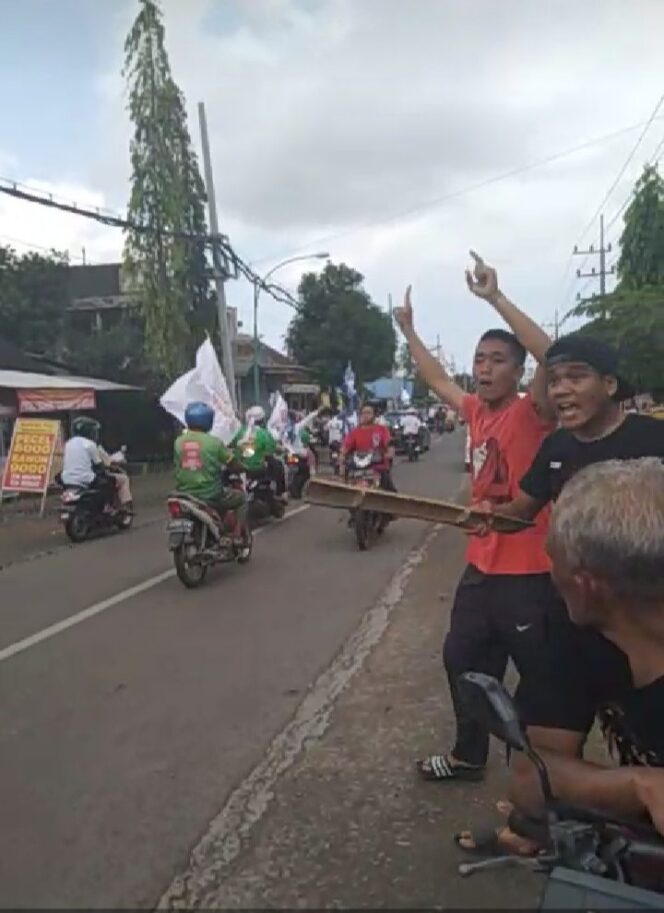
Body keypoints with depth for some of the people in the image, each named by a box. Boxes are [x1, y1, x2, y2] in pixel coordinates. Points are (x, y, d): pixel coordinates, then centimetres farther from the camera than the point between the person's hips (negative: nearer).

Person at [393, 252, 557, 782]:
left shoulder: (532, 413, -15)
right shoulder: (477, 412, 6)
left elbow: (552, 357, -33)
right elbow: (438, 381, 24)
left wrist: (496, 297, -32)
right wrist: (409, 331, 27)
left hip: (529, 574, -8)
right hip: (481, 567, 8)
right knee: (464, 661, 20)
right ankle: (469, 756, 40)